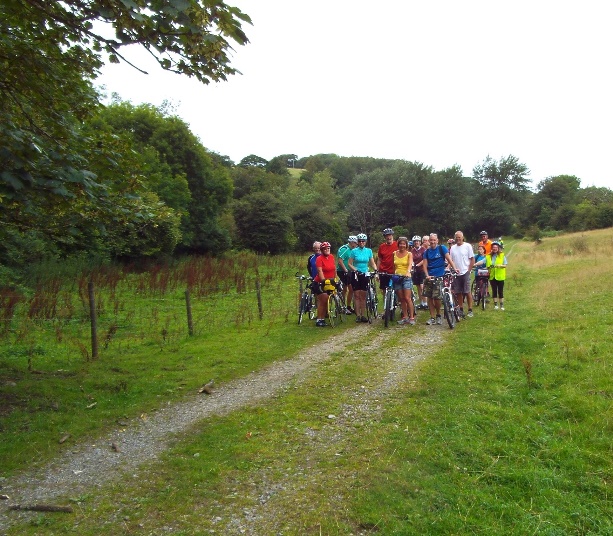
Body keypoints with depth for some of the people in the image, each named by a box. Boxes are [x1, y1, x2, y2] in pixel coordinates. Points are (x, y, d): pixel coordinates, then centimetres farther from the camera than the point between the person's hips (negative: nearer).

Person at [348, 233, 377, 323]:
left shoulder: (369, 251, 5)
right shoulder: (354, 251, -3)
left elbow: (372, 263, 6)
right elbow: (349, 263, -4)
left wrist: (376, 270, -12)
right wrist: (355, 270, -19)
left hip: (365, 275, 2)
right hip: (356, 275, -2)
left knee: (363, 296, 5)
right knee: (357, 295, -1)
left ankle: (363, 315, 10)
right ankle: (358, 315, 3)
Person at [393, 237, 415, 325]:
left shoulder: (409, 254, -1)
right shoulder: (395, 253, 9)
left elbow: (410, 264, -17)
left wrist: (408, 272, -34)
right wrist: (394, 274, 10)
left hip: (406, 278, -3)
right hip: (397, 278, 4)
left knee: (407, 298, -9)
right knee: (401, 299, 7)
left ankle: (412, 317, -1)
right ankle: (405, 317, 15)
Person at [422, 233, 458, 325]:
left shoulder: (442, 248, 0)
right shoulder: (427, 252, 8)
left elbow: (449, 259, -8)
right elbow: (425, 265, 3)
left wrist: (454, 268, -22)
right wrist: (427, 275, -12)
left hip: (439, 277, -3)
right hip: (429, 277, 4)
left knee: (436, 298, -8)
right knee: (430, 298, 3)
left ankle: (439, 315, 15)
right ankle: (432, 317, 11)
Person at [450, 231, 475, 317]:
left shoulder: (467, 246, -2)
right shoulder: (453, 248, 9)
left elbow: (472, 260, -2)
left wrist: (468, 270, -7)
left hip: (465, 273, -4)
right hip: (456, 273, 4)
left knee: (467, 292, -2)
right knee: (458, 293, 7)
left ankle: (470, 310, 6)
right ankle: (461, 310, 17)